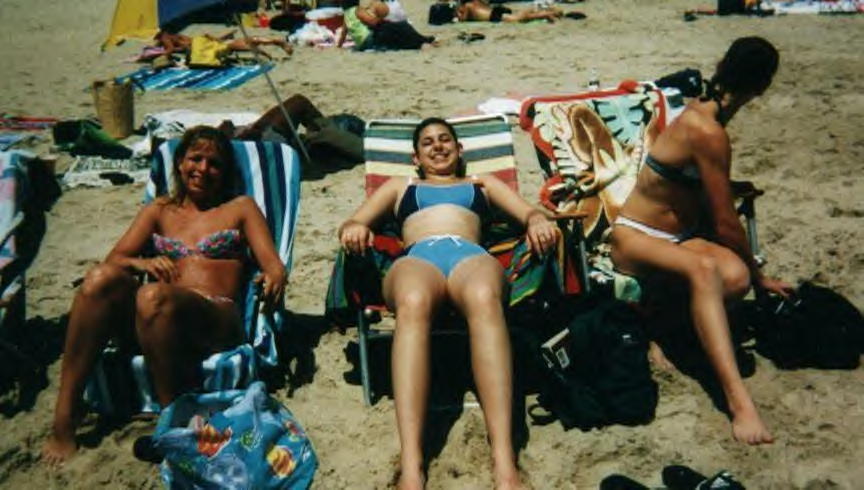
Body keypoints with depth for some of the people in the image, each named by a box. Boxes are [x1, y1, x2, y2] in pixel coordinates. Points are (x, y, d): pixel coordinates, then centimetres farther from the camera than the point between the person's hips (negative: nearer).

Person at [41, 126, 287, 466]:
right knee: (102, 278, -29)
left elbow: (274, 266, 7)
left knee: (154, 297, -36)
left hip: (216, 321, -3)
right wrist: (141, 263, -11)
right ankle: (63, 422, -27)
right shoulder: (159, 211, 27)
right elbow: (114, 259, 13)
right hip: (147, 323, 3)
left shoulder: (240, 208, 21)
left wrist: (274, 280, -18)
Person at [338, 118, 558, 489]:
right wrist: (353, 228, -3)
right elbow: (353, 222, 24)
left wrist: (538, 221, -4)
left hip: (470, 254, 0)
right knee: (413, 304, -41)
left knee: (484, 299, -41)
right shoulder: (399, 186, 39)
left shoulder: (482, 183, 38)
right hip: (416, 258, 0)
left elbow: (530, 212, 23)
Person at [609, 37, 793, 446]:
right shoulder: (708, 131, -20)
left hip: (680, 235, 8)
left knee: (734, 276, -25)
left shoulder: (701, 109, 8)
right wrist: (759, 275, -1)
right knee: (705, 267, -40)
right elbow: (725, 224, -15)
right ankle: (737, 397, -48)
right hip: (634, 238, -8)